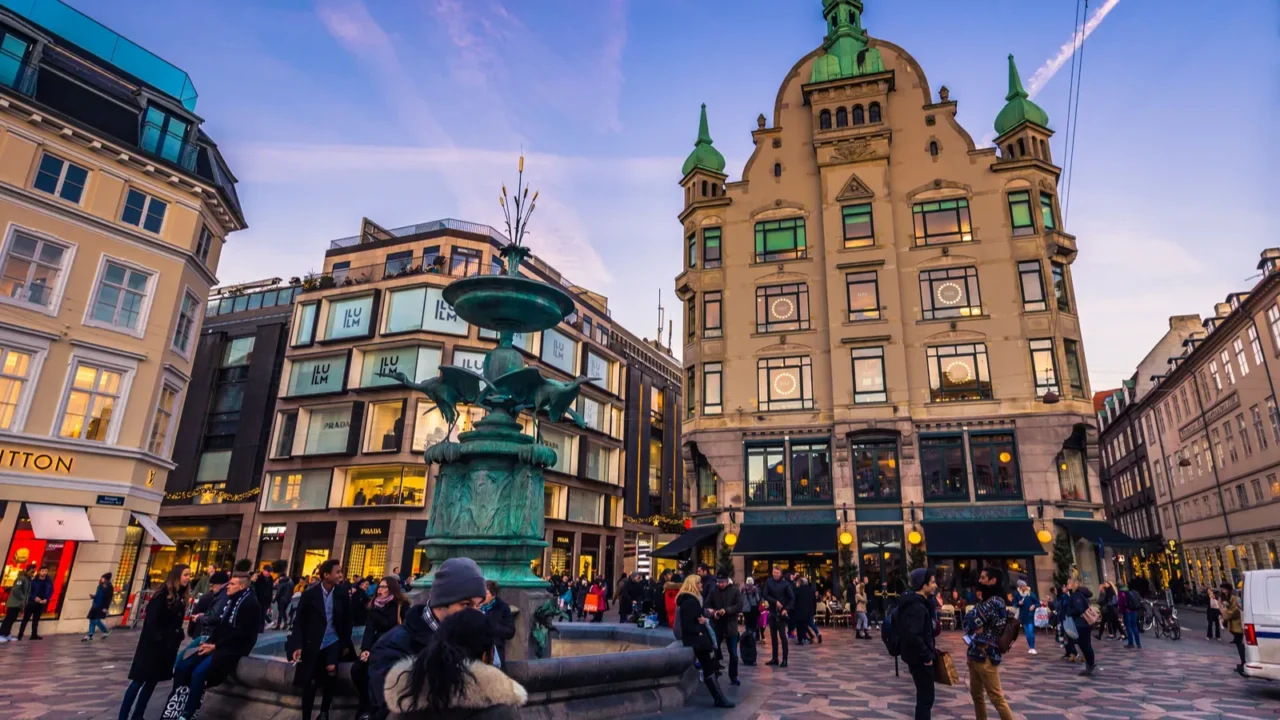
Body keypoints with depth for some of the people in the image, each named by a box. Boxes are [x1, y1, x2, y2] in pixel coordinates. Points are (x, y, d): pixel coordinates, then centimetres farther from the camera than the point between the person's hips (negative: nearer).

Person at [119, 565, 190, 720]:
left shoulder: (181, 597, 8)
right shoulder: (163, 594, -13)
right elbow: (150, 620, -16)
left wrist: (177, 640, 1)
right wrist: (158, 640, -19)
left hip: (168, 646, 7)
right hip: (152, 644, -7)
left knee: (152, 681, 11)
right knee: (139, 680, -1)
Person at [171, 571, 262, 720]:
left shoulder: (250, 603, -13)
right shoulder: (231, 600, 16)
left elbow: (240, 632, -18)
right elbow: (221, 625, 17)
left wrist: (215, 646, -16)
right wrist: (209, 642, 2)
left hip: (233, 649, -9)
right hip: (218, 646, 9)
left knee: (199, 672, -25)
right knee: (182, 667, -2)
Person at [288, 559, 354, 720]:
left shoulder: (343, 594, -3)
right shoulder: (310, 594, -9)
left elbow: (347, 621, 6)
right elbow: (299, 621, -5)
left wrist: (346, 644, 6)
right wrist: (298, 646, -12)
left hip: (333, 643, 1)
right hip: (312, 645, -1)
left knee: (331, 675, -16)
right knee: (309, 683, 5)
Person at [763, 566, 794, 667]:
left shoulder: (785, 584, -6)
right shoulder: (769, 582, 0)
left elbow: (792, 598, -6)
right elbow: (765, 595, -5)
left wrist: (787, 609, -16)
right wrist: (775, 602, -16)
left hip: (781, 613, -4)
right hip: (772, 612, 4)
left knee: (783, 636, -4)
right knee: (773, 636, 9)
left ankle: (784, 659, 1)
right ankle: (775, 658, 17)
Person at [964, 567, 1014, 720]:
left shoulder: (993, 602, -18)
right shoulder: (987, 601, 13)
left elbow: (970, 624, -18)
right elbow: (967, 621, 14)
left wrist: (978, 605, -4)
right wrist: (977, 627, -6)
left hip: (985, 655, -9)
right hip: (976, 653, 9)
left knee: (996, 697, -1)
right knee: (976, 694, 17)